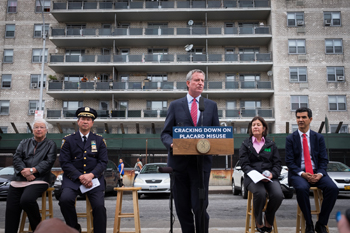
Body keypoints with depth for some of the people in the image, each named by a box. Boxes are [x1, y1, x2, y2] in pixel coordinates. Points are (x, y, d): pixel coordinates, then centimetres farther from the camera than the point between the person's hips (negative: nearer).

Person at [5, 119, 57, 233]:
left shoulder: (51, 144, 12)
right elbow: (16, 158, 7)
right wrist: (24, 171, -12)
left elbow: (49, 162, -2)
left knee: (26, 200, -30)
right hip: (19, 179, 4)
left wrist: (32, 170, -15)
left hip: (39, 179, -4)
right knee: (11, 209, -9)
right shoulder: (24, 143, 21)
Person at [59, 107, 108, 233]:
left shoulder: (99, 140, 11)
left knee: (99, 206, -21)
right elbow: (64, 162, 0)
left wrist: (91, 175, -14)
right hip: (73, 178, 0)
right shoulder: (68, 140, 8)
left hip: (94, 178, 0)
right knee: (65, 200, -26)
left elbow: (103, 161, 5)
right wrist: (80, 177, -14)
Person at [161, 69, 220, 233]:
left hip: (202, 162, 0)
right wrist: (171, 144, -15)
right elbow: (165, 133, 7)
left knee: (199, 206, -6)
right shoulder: (175, 105, 9)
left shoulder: (211, 105, 12)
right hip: (179, 162, 1)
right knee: (182, 207, 8)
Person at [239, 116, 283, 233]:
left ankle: (268, 221, 1)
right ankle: (258, 222, -7)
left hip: (270, 176, 2)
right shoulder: (245, 144, 11)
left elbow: (277, 163, 11)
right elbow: (244, 164, 1)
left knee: (278, 195, -28)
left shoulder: (271, 144, 18)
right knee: (260, 193, -34)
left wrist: (272, 174, -11)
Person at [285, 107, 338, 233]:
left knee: (333, 188, -26)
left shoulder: (319, 137, 11)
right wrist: (302, 174, -17)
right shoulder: (290, 138, 5)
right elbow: (289, 161, -1)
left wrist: (319, 174, -13)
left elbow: (323, 160, 6)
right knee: (302, 188, -35)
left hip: (317, 173, 2)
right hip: (298, 173, -2)